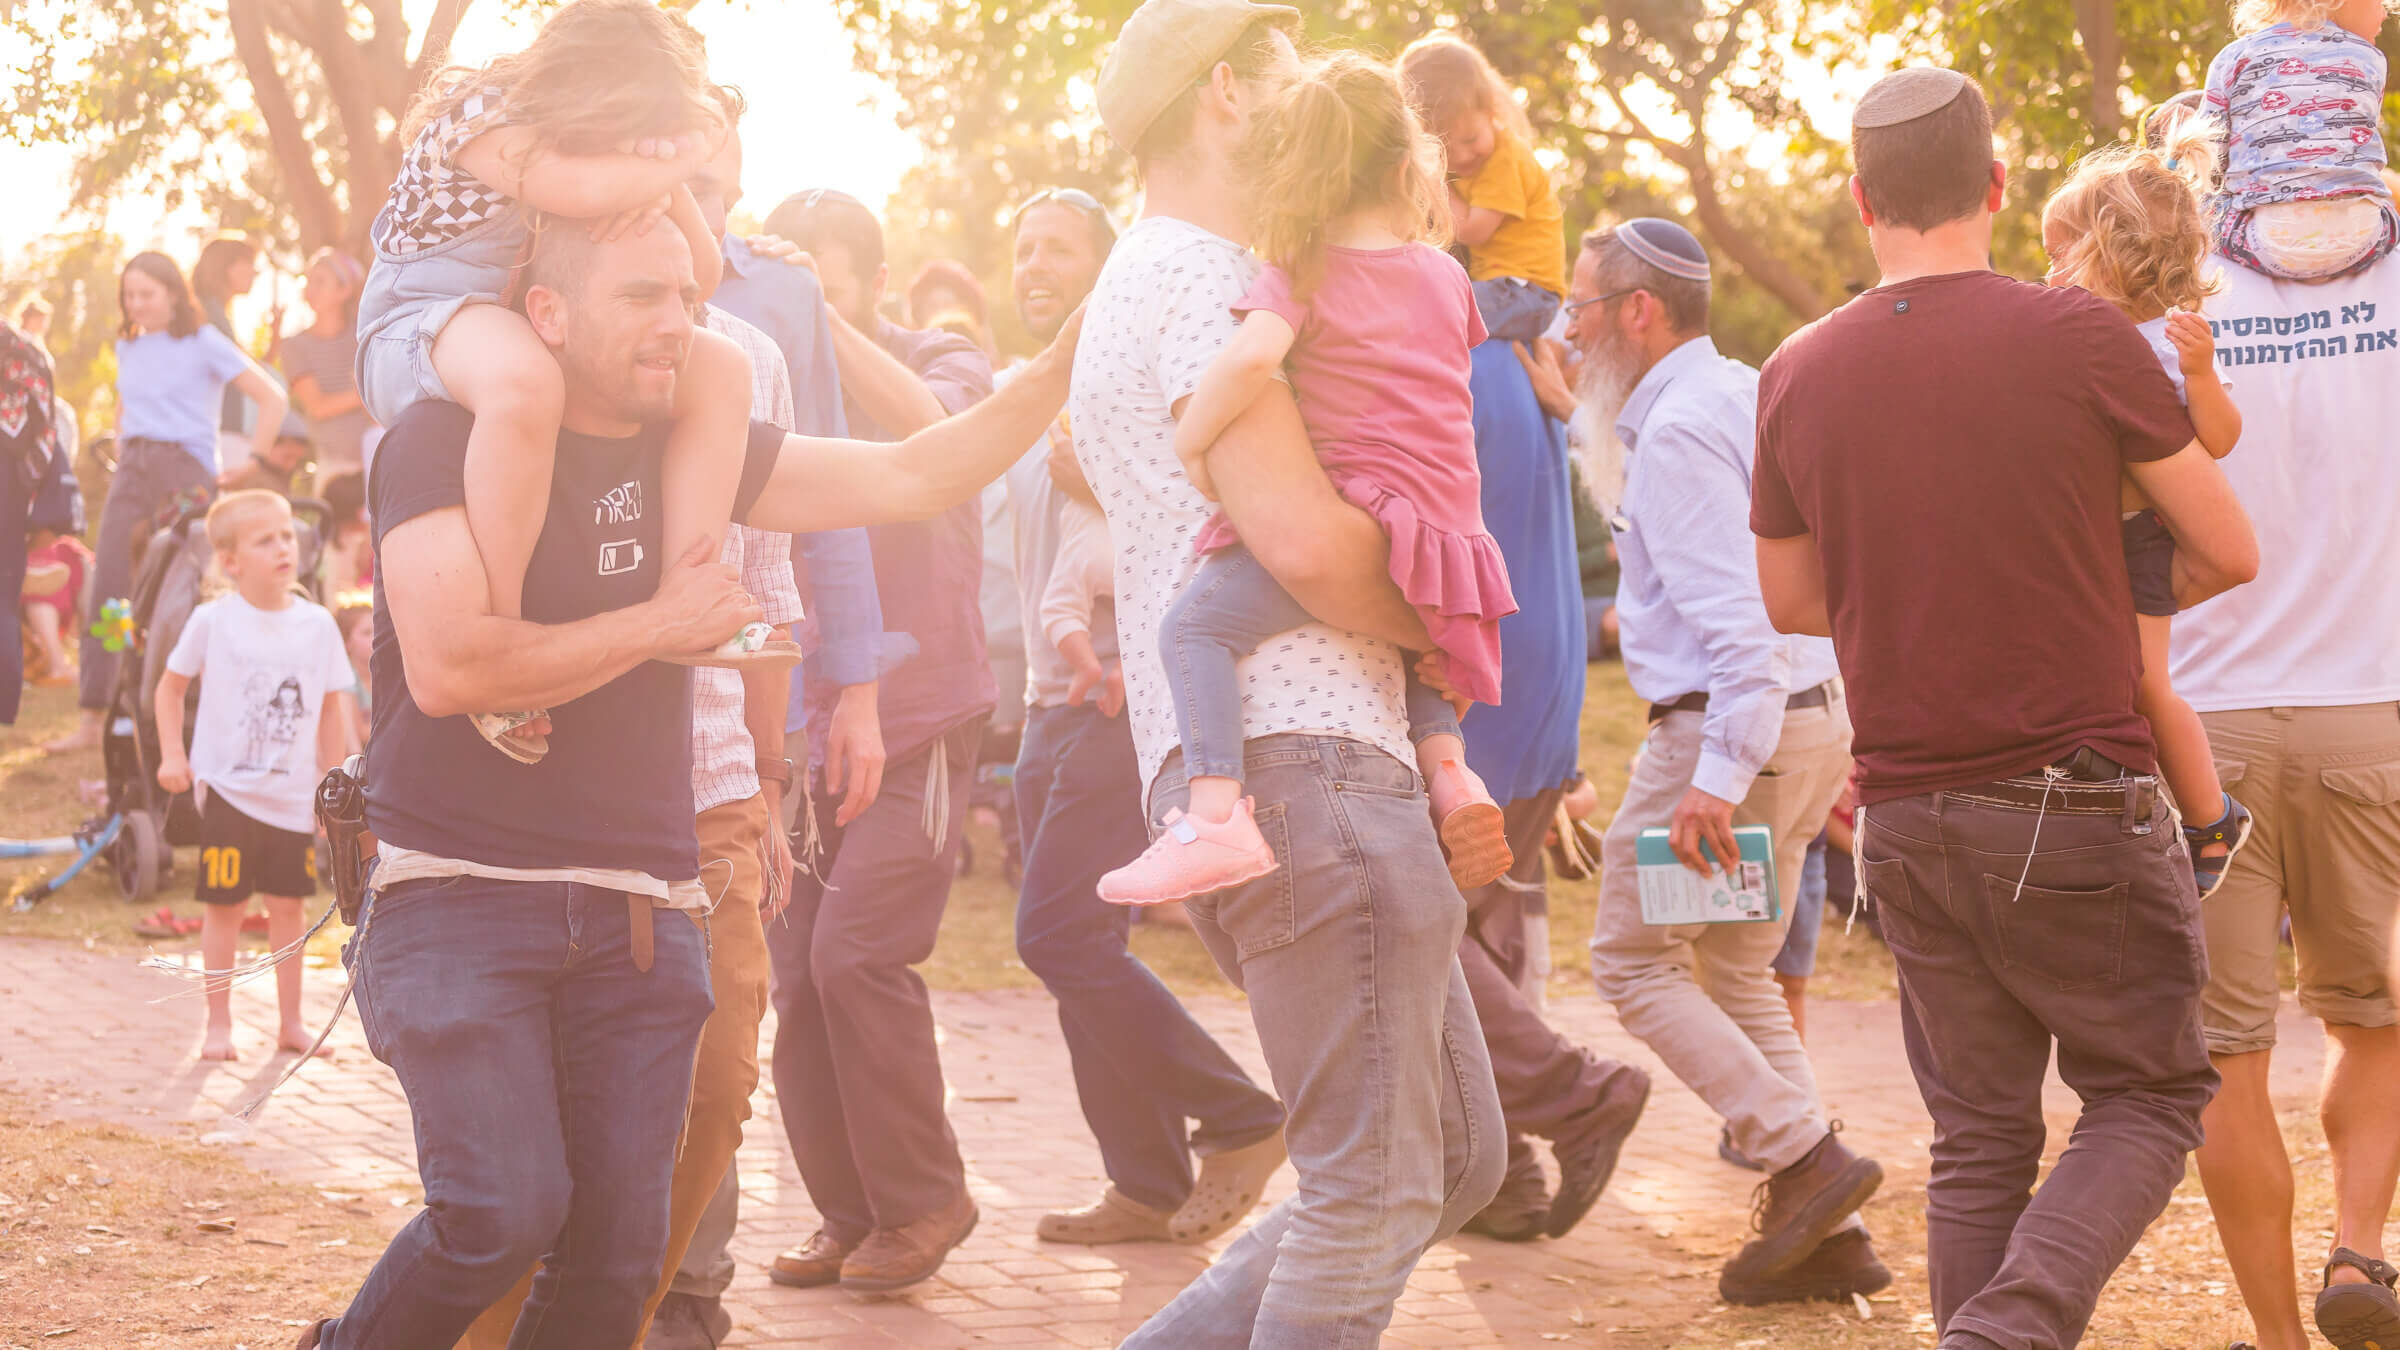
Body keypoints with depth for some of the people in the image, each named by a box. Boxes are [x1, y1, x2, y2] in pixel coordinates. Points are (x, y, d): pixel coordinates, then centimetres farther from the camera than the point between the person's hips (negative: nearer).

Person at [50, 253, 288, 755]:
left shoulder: (203, 342, -2)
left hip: (185, 467, -5)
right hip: (133, 470, 5)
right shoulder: (128, 346, 16)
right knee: (107, 587, -4)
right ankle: (91, 718, -4)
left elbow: (272, 399, -4)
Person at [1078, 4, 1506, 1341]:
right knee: (1375, 1187, -9)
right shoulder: (1195, 279, -8)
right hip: (1299, 760, -10)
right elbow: (1304, 539, -19)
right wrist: (1437, 619, 1)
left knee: (1454, 1157, 13)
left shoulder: (1152, 282, 25)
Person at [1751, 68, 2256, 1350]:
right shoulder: (2079, 335, -10)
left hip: (1908, 815, 4)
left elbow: (1790, 599, 14)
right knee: (2148, 1095, 10)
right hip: (2082, 804, -4)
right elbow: (2228, 551, -2)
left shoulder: (1796, 374, 1)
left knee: (1977, 1136, 14)